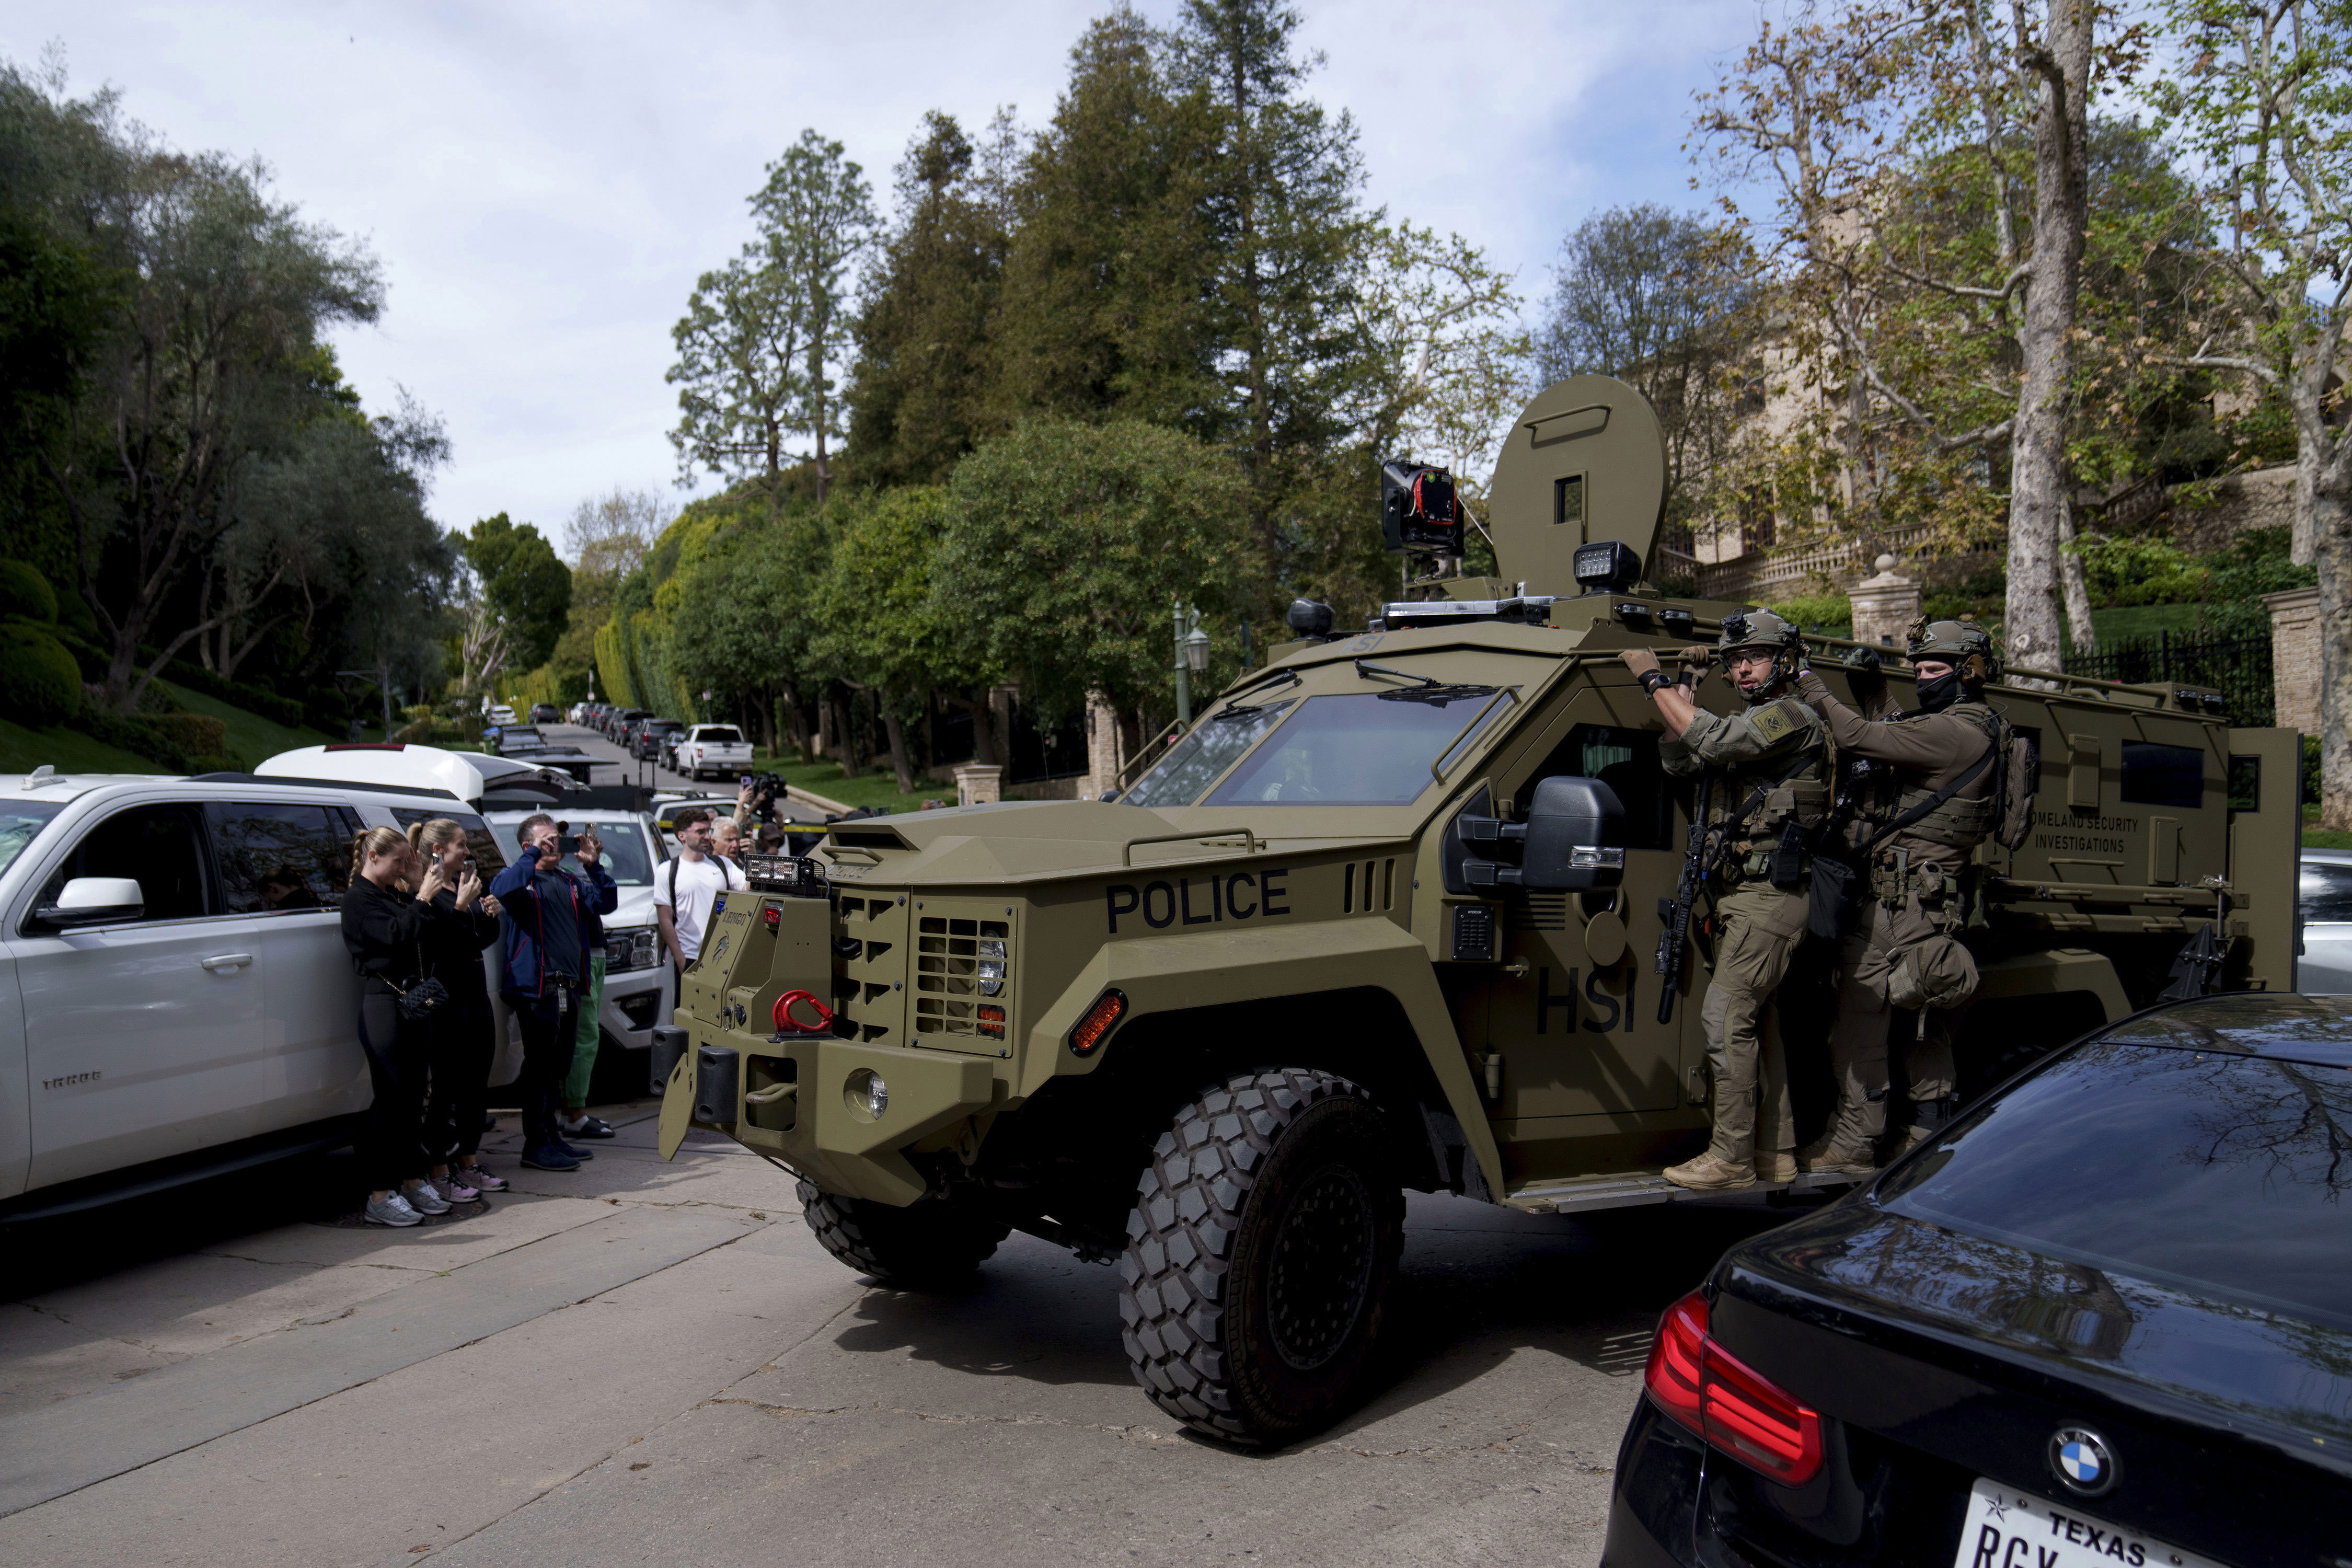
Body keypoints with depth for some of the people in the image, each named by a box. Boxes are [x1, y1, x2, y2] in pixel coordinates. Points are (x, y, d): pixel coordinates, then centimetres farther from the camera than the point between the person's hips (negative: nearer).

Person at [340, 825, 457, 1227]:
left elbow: (423, 934, 13)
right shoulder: (359, 898, -6)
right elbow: (395, 934, -19)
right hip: (383, 1001, -8)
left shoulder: (397, 895, 18)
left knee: (412, 1096, 12)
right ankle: (379, 1196, -1)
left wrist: (421, 890, 6)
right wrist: (422, 899, -13)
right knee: (390, 1099, -7)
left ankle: (412, 1182, 20)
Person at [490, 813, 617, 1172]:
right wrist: (535, 854, -20)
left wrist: (593, 866, -1)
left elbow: (607, 903, 11)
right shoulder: (522, 878, -1)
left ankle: (551, 1137, 24)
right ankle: (535, 1145, 4)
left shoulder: (571, 883, 19)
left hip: (569, 988, 7)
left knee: (556, 1067, 14)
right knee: (539, 1067, -3)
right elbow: (504, 890, -24)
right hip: (536, 988, -7)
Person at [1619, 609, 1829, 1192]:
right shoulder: (1745, 728, 20)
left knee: (1726, 1015, -14)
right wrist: (1684, 691, 6)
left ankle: (1731, 1158, -10)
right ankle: (1776, 1151, 20)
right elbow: (1678, 760, 14)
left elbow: (1712, 741, -24)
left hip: (1768, 899, -10)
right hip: (1738, 898, 10)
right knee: (1753, 1021, 12)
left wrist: (1654, 679, -16)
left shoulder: (1792, 718, -10)